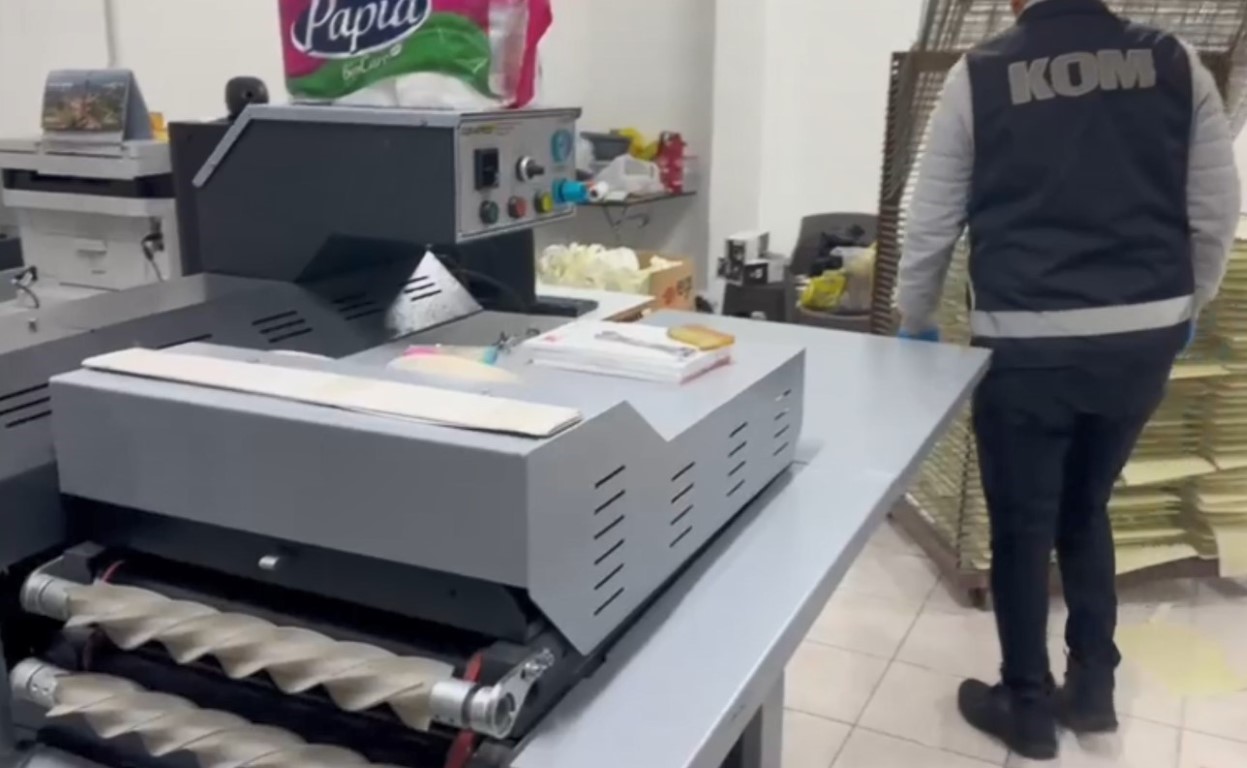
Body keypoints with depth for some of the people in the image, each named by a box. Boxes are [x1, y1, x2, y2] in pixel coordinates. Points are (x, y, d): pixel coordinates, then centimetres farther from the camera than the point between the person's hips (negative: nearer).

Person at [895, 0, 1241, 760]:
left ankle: (1027, 707, 25)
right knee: (1087, 510, 23)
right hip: (1144, 339, 4)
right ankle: (1093, 686, 30)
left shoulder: (980, 76, -4)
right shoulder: (1176, 61, 3)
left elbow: (931, 223, 1)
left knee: (1022, 527, 12)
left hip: (1029, 345, -3)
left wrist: (915, 322, 15)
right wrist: (1185, 311, 21)